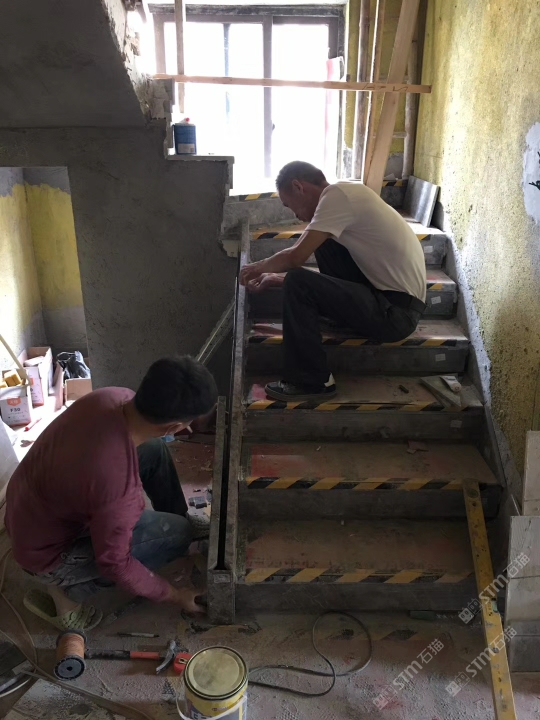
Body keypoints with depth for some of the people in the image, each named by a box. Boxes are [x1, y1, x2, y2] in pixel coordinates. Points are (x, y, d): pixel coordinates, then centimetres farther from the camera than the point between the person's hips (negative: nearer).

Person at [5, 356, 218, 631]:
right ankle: (71, 587, 3)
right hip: (48, 553, -7)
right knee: (178, 532, -8)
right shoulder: (118, 484, -40)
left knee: (154, 450, 2)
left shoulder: (112, 397, -19)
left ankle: (184, 522, 23)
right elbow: (115, 563, -23)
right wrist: (173, 594, -8)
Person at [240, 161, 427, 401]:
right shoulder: (345, 196, 15)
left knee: (297, 283, -17)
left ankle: (312, 381, -7)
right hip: (386, 293, 9)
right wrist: (275, 278, 19)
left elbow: (296, 258, -15)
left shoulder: (337, 194, -13)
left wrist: (259, 267, 4)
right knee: (323, 243, 11)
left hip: (396, 311, -9)